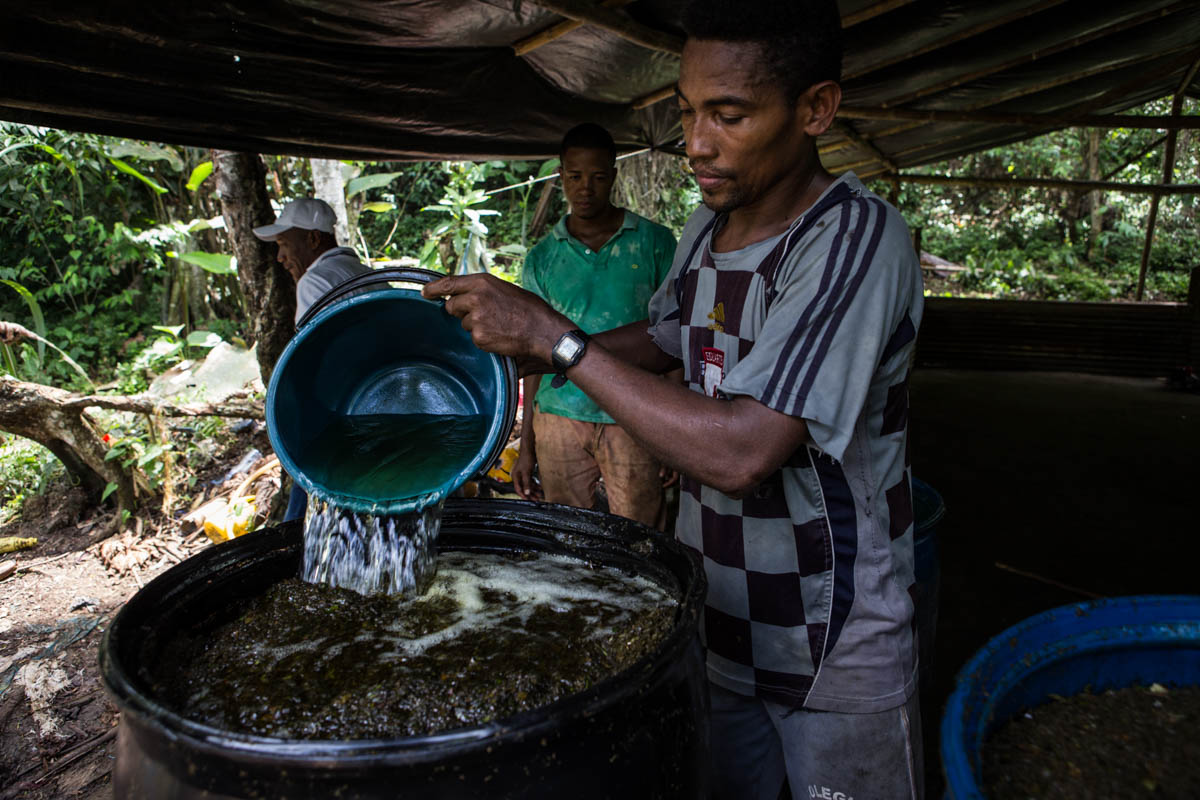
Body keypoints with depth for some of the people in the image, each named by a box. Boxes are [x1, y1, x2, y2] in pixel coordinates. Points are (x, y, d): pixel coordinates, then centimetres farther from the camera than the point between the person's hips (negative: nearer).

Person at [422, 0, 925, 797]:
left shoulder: (858, 240, -24)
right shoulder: (705, 228, 0)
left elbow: (740, 454, -33)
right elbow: (665, 337, 18)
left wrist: (558, 340, -25)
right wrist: (533, 343, 2)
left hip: (839, 649, -6)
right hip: (714, 615, 6)